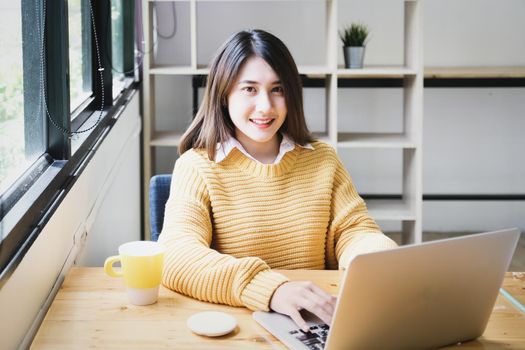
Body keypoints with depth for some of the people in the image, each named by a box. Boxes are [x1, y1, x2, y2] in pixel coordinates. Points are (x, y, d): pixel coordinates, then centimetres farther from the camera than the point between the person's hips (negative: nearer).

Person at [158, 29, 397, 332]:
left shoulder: (322, 159, 10)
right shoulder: (197, 166, -3)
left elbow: (354, 233, 7)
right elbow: (176, 254, -18)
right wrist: (270, 289, -33)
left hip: (316, 323, 3)